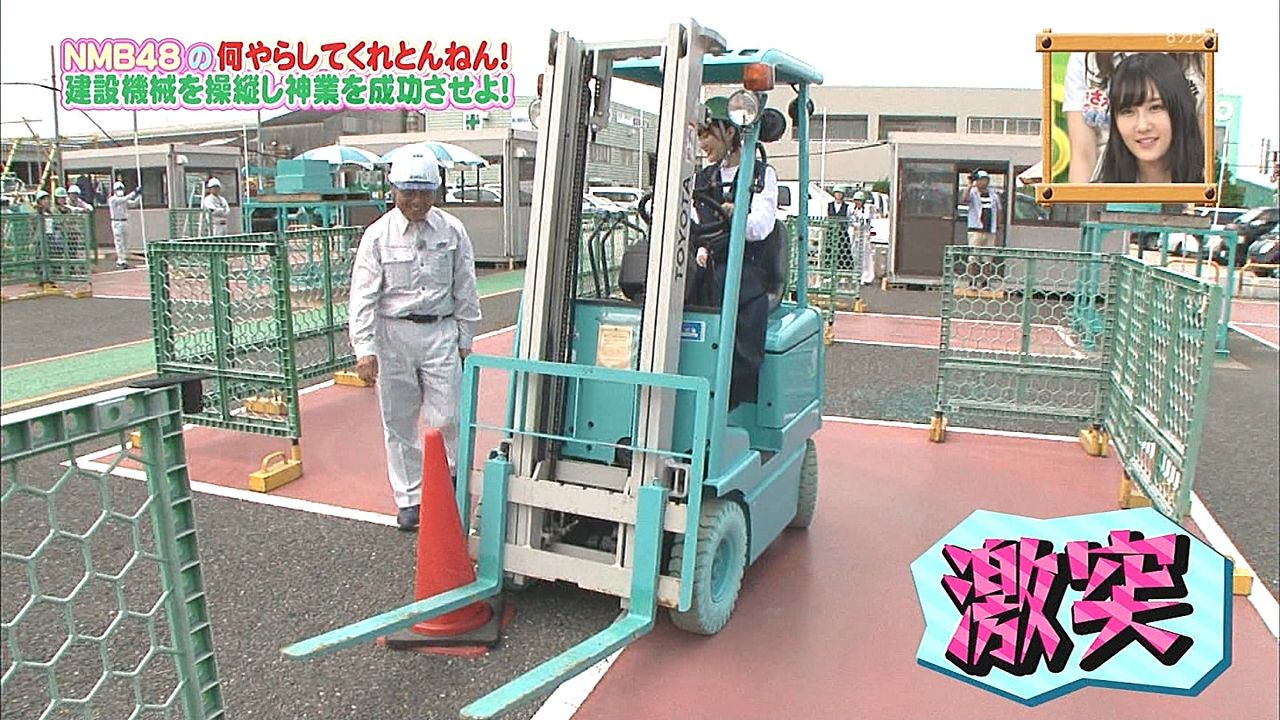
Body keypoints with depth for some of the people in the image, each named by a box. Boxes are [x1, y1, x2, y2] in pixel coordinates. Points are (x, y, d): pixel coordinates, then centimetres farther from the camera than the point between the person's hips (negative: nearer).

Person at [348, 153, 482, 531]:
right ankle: (410, 498, 23)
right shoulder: (378, 235, -5)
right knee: (399, 422, 8)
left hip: (441, 332, 0)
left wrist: (465, 340, 8)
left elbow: (465, 290, 6)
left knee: (445, 419, -1)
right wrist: (364, 349, -12)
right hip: (394, 334, 0)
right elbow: (364, 295, -7)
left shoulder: (452, 231, 0)